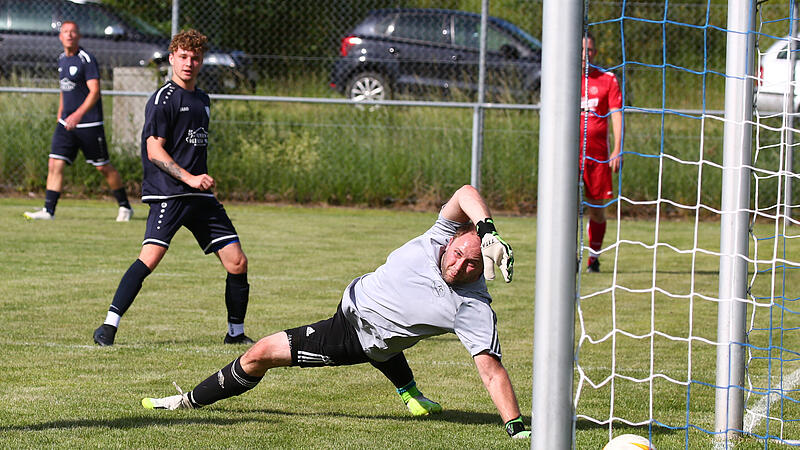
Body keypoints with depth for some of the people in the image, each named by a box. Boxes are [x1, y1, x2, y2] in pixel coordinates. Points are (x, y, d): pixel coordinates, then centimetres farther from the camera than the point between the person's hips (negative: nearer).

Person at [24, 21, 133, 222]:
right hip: (66, 123, 7)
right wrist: (60, 116, 24)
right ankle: (48, 210, -6)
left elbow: (94, 91, -21)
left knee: (103, 167, 1)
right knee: (55, 164, -5)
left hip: (89, 124, -7)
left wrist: (78, 114, -32)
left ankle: (125, 207, 17)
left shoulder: (86, 59, -13)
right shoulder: (62, 59, 11)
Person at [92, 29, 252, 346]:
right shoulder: (163, 99, -5)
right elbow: (154, 150, -12)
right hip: (167, 193, -7)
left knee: (237, 261, 2)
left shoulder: (202, 100, 19)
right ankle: (110, 324, -19)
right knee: (151, 256, -23)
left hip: (200, 196, 7)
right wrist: (189, 177, -19)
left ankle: (236, 332, 16)